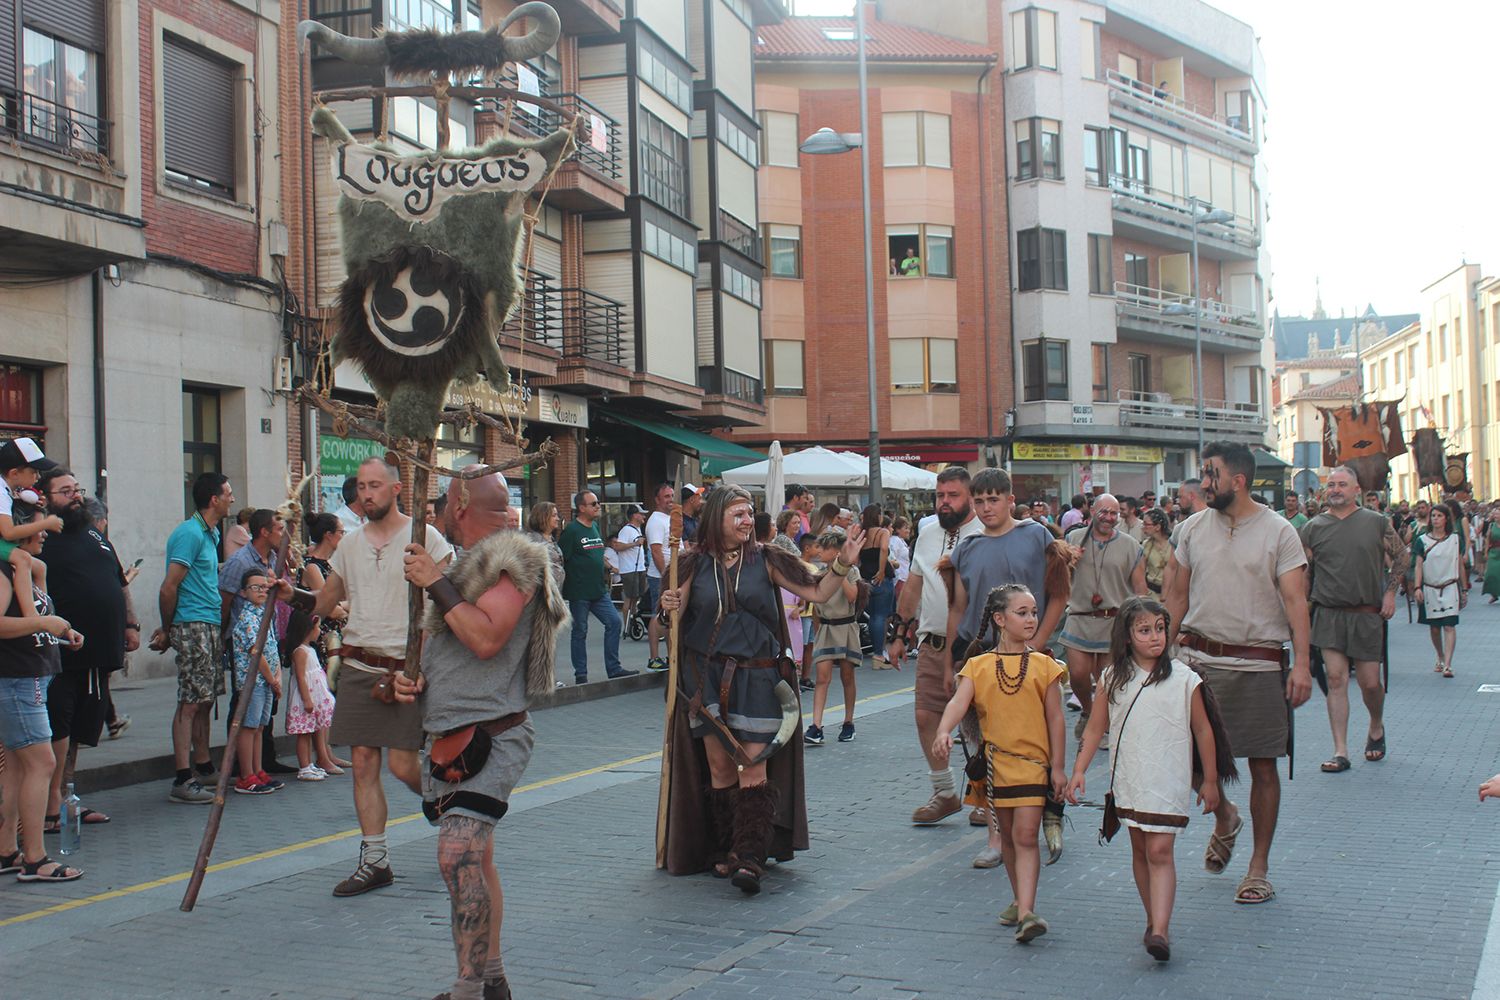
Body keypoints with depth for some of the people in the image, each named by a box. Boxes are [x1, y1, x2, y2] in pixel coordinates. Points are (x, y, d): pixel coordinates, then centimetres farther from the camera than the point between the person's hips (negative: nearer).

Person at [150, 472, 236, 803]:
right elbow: (169, 588, -16)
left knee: (205, 700, 13)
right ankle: (183, 780, -10)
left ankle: (204, 768, 21)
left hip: (210, 626, 9)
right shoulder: (189, 533, -13)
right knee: (191, 702, -10)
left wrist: (169, 630, 18)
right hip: (193, 626, -9)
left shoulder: (211, 534, 18)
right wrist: (168, 630, -6)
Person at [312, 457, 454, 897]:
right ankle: (374, 860, 11)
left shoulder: (424, 537, -5)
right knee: (363, 763, 3)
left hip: (409, 667, -5)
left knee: (403, 765, -9)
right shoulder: (350, 543, 12)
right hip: (359, 666, 5)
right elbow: (324, 602, 20)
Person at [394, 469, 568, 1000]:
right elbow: (439, 644, 28)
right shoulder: (466, 564, 21)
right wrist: (412, 678, 8)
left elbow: (487, 638, -22)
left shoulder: (512, 560, -9)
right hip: (446, 733, 10)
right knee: (474, 859, 12)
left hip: (490, 733, -10)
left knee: (459, 857, -20)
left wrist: (437, 583, -14)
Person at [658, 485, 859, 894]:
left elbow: (818, 593, 2)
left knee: (753, 766, -8)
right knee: (720, 765, 5)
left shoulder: (765, 559, 1)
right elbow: (678, 614, 9)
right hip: (707, 675, 1)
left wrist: (843, 564, -13)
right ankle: (725, 852, 16)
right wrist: (669, 607, -14)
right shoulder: (697, 564, 4)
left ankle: (750, 858, -11)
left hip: (756, 675, -1)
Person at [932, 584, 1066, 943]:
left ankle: (1026, 912, -16)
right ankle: (1019, 900, 31)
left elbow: (1055, 718, 3)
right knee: (1007, 836, 14)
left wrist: (1057, 766, 1)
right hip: (994, 762, 2)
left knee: (1025, 835, -11)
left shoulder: (1044, 666, 1)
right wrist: (944, 732, -31)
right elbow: (958, 702, -11)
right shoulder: (978, 666, 2)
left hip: (1032, 762, -2)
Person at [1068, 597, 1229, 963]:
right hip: (1128, 781, 4)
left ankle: (1160, 931, -17)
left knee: (1160, 851, -12)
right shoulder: (1114, 679, 3)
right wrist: (1078, 770, 2)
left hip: (1168, 782, -4)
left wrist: (1209, 781, 6)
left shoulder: (1184, 679, -5)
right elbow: (1095, 729, 9)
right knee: (1139, 851, 12)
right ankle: (1154, 921, 24)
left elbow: (1202, 731, 3)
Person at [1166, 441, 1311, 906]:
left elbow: (1295, 600, -8)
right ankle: (1224, 818, 34)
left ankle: (1259, 867, 14)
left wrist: (1301, 662, -18)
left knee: (1262, 764, 2)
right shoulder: (1192, 528, 7)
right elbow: (1176, 596, 13)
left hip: (1258, 663, -3)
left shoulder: (1278, 532, -3)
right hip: (1198, 656, 3)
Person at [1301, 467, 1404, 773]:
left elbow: (1400, 556, 11)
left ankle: (1376, 728, 36)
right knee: (1335, 679, -7)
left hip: (1368, 614, 0)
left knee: (1370, 682, 4)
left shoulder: (1377, 522, 2)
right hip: (1329, 613, 0)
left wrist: (1390, 592, 2)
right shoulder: (1313, 527, 3)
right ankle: (1340, 751, -3)